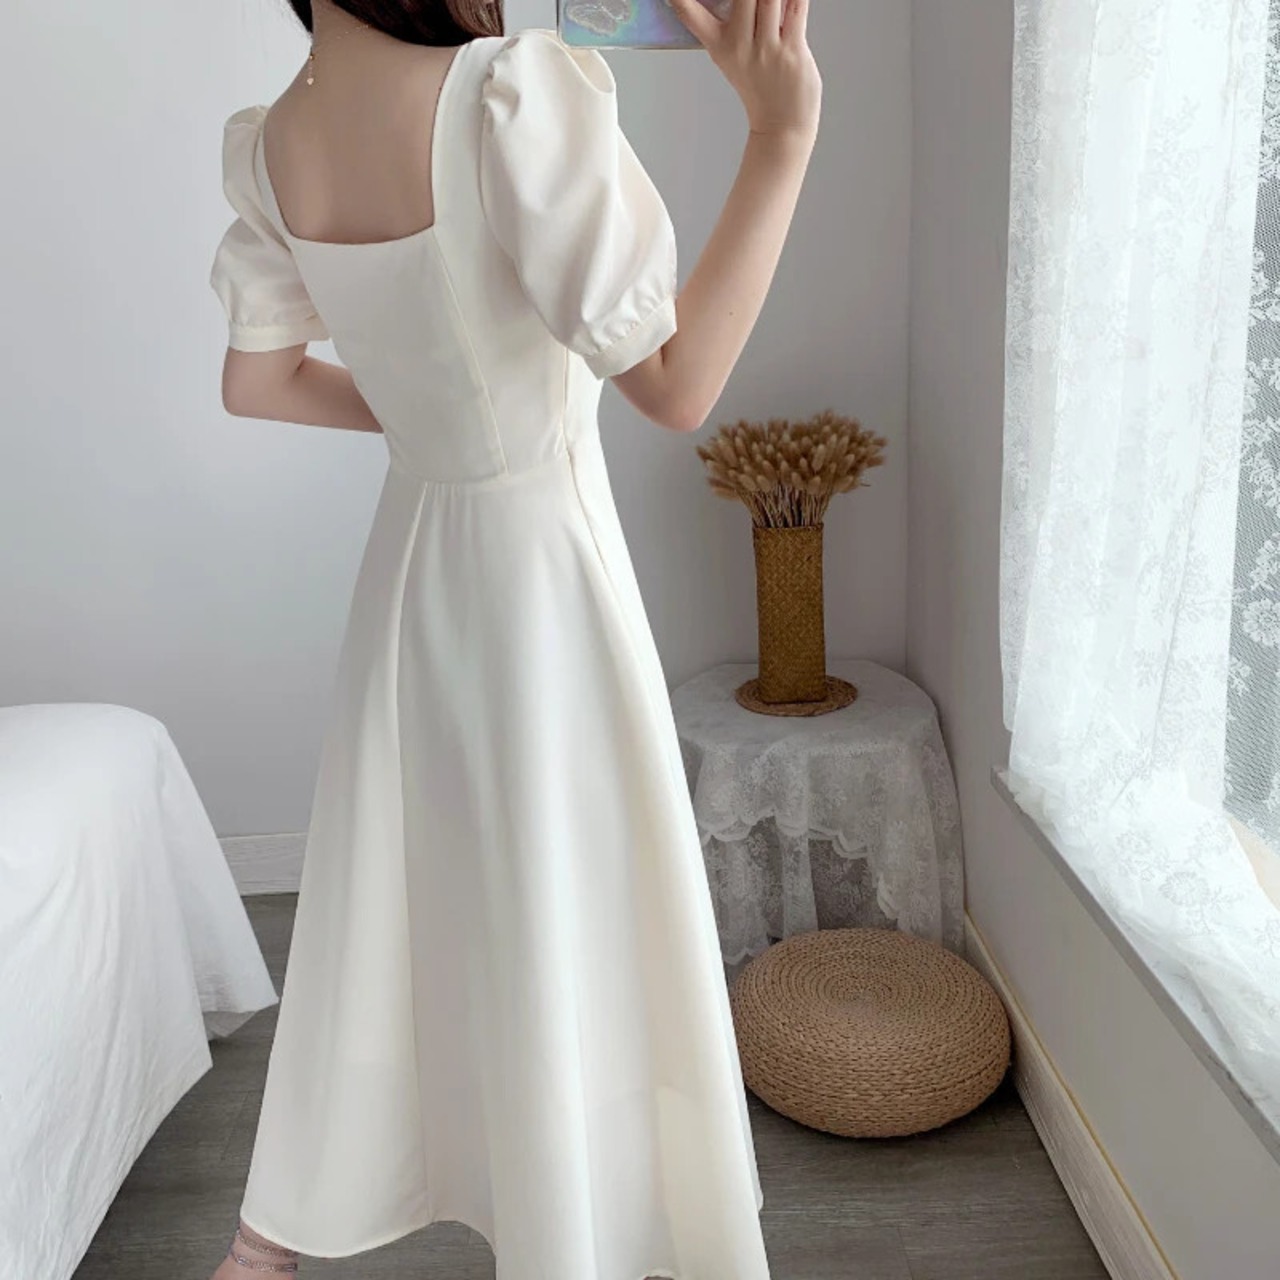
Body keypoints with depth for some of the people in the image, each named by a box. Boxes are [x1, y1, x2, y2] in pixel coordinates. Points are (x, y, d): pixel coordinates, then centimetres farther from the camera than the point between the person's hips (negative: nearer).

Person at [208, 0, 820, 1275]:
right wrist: (781, 131, -21)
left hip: (412, 550, 7)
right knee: (561, 923, 9)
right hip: (538, 559, -7)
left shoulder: (268, 144, -1)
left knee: (383, 886, 22)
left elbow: (256, 380, 9)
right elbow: (676, 382, -23)